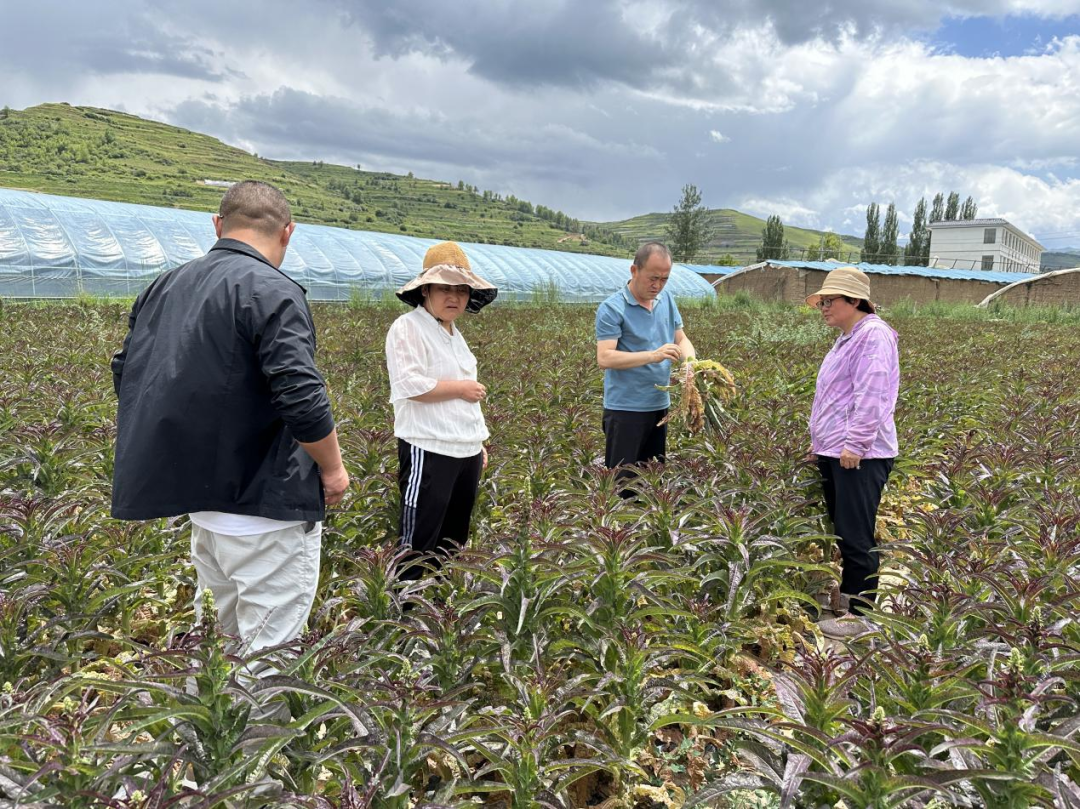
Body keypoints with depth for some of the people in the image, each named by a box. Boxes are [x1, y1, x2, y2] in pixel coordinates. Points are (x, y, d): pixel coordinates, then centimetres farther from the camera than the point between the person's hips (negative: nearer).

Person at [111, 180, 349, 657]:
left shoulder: (163, 289, 9)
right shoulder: (272, 292, -16)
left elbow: (126, 377, 15)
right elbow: (302, 401, -23)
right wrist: (333, 470, -7)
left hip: (197, 494, 8)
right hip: (264, 506, -8)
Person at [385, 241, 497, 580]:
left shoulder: (454, 334, 19)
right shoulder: (407, 328, -9)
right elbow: (409, 385, -22)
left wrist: (479, 443, 21)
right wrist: (461, 388, -12)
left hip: (466, 450, 9)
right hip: (429, 451, -9)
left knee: (455, 539, 15)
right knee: (419, 543, -6)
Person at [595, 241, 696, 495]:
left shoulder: (667, 300, 7)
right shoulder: (612, 309, -14)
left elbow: (681, 338, 13)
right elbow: (604, 358, -22)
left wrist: (691, 361, -10)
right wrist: (653, 355, -30)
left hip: (659, 405, 7)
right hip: (625, 408, -7)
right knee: (622, 480, 0)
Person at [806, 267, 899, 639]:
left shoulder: (874, 335, -12)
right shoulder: (848, 338, 20)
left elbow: (870, 397, -21)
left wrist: (855, 444, -22)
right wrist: (821, 440, 23)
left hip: (858, 456, -10)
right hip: (834, 452, 10)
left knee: (856, 537, -4)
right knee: (842, 531, 16)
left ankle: (861, 614, 6)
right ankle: (847, 596, 28)